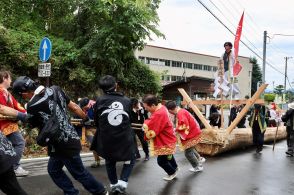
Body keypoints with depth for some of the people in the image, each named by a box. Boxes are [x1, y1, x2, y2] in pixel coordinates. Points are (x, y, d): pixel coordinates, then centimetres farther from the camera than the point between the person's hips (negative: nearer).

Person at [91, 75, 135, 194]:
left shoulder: (99, 101, -6)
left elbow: (96, 122, 4)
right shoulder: (127, 101, -4)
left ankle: (114, 185, 29)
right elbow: (130, 120, 7)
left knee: (110, 161, 26)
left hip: (106, 139, 1)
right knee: (130, 160, 22)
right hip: (124, 139, -1)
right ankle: (122, 182, 6)